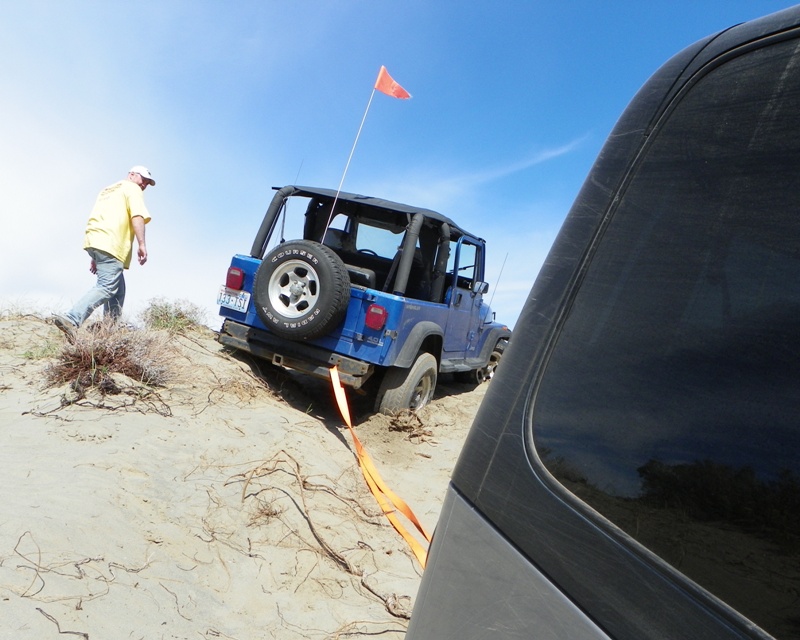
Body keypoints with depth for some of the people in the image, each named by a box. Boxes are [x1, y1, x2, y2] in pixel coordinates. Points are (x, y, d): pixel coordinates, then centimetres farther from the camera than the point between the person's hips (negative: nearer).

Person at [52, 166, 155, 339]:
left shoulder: (107, 190, 34)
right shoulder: (132, 188, 9)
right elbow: (137, 216, -10)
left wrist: (95, 257, 27)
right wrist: (141, 244, -18)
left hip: (93, 240, 9)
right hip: (110, 244, -9)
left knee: (117, 290, 14)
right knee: (106, 287, -18)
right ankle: (71, 319, -32)